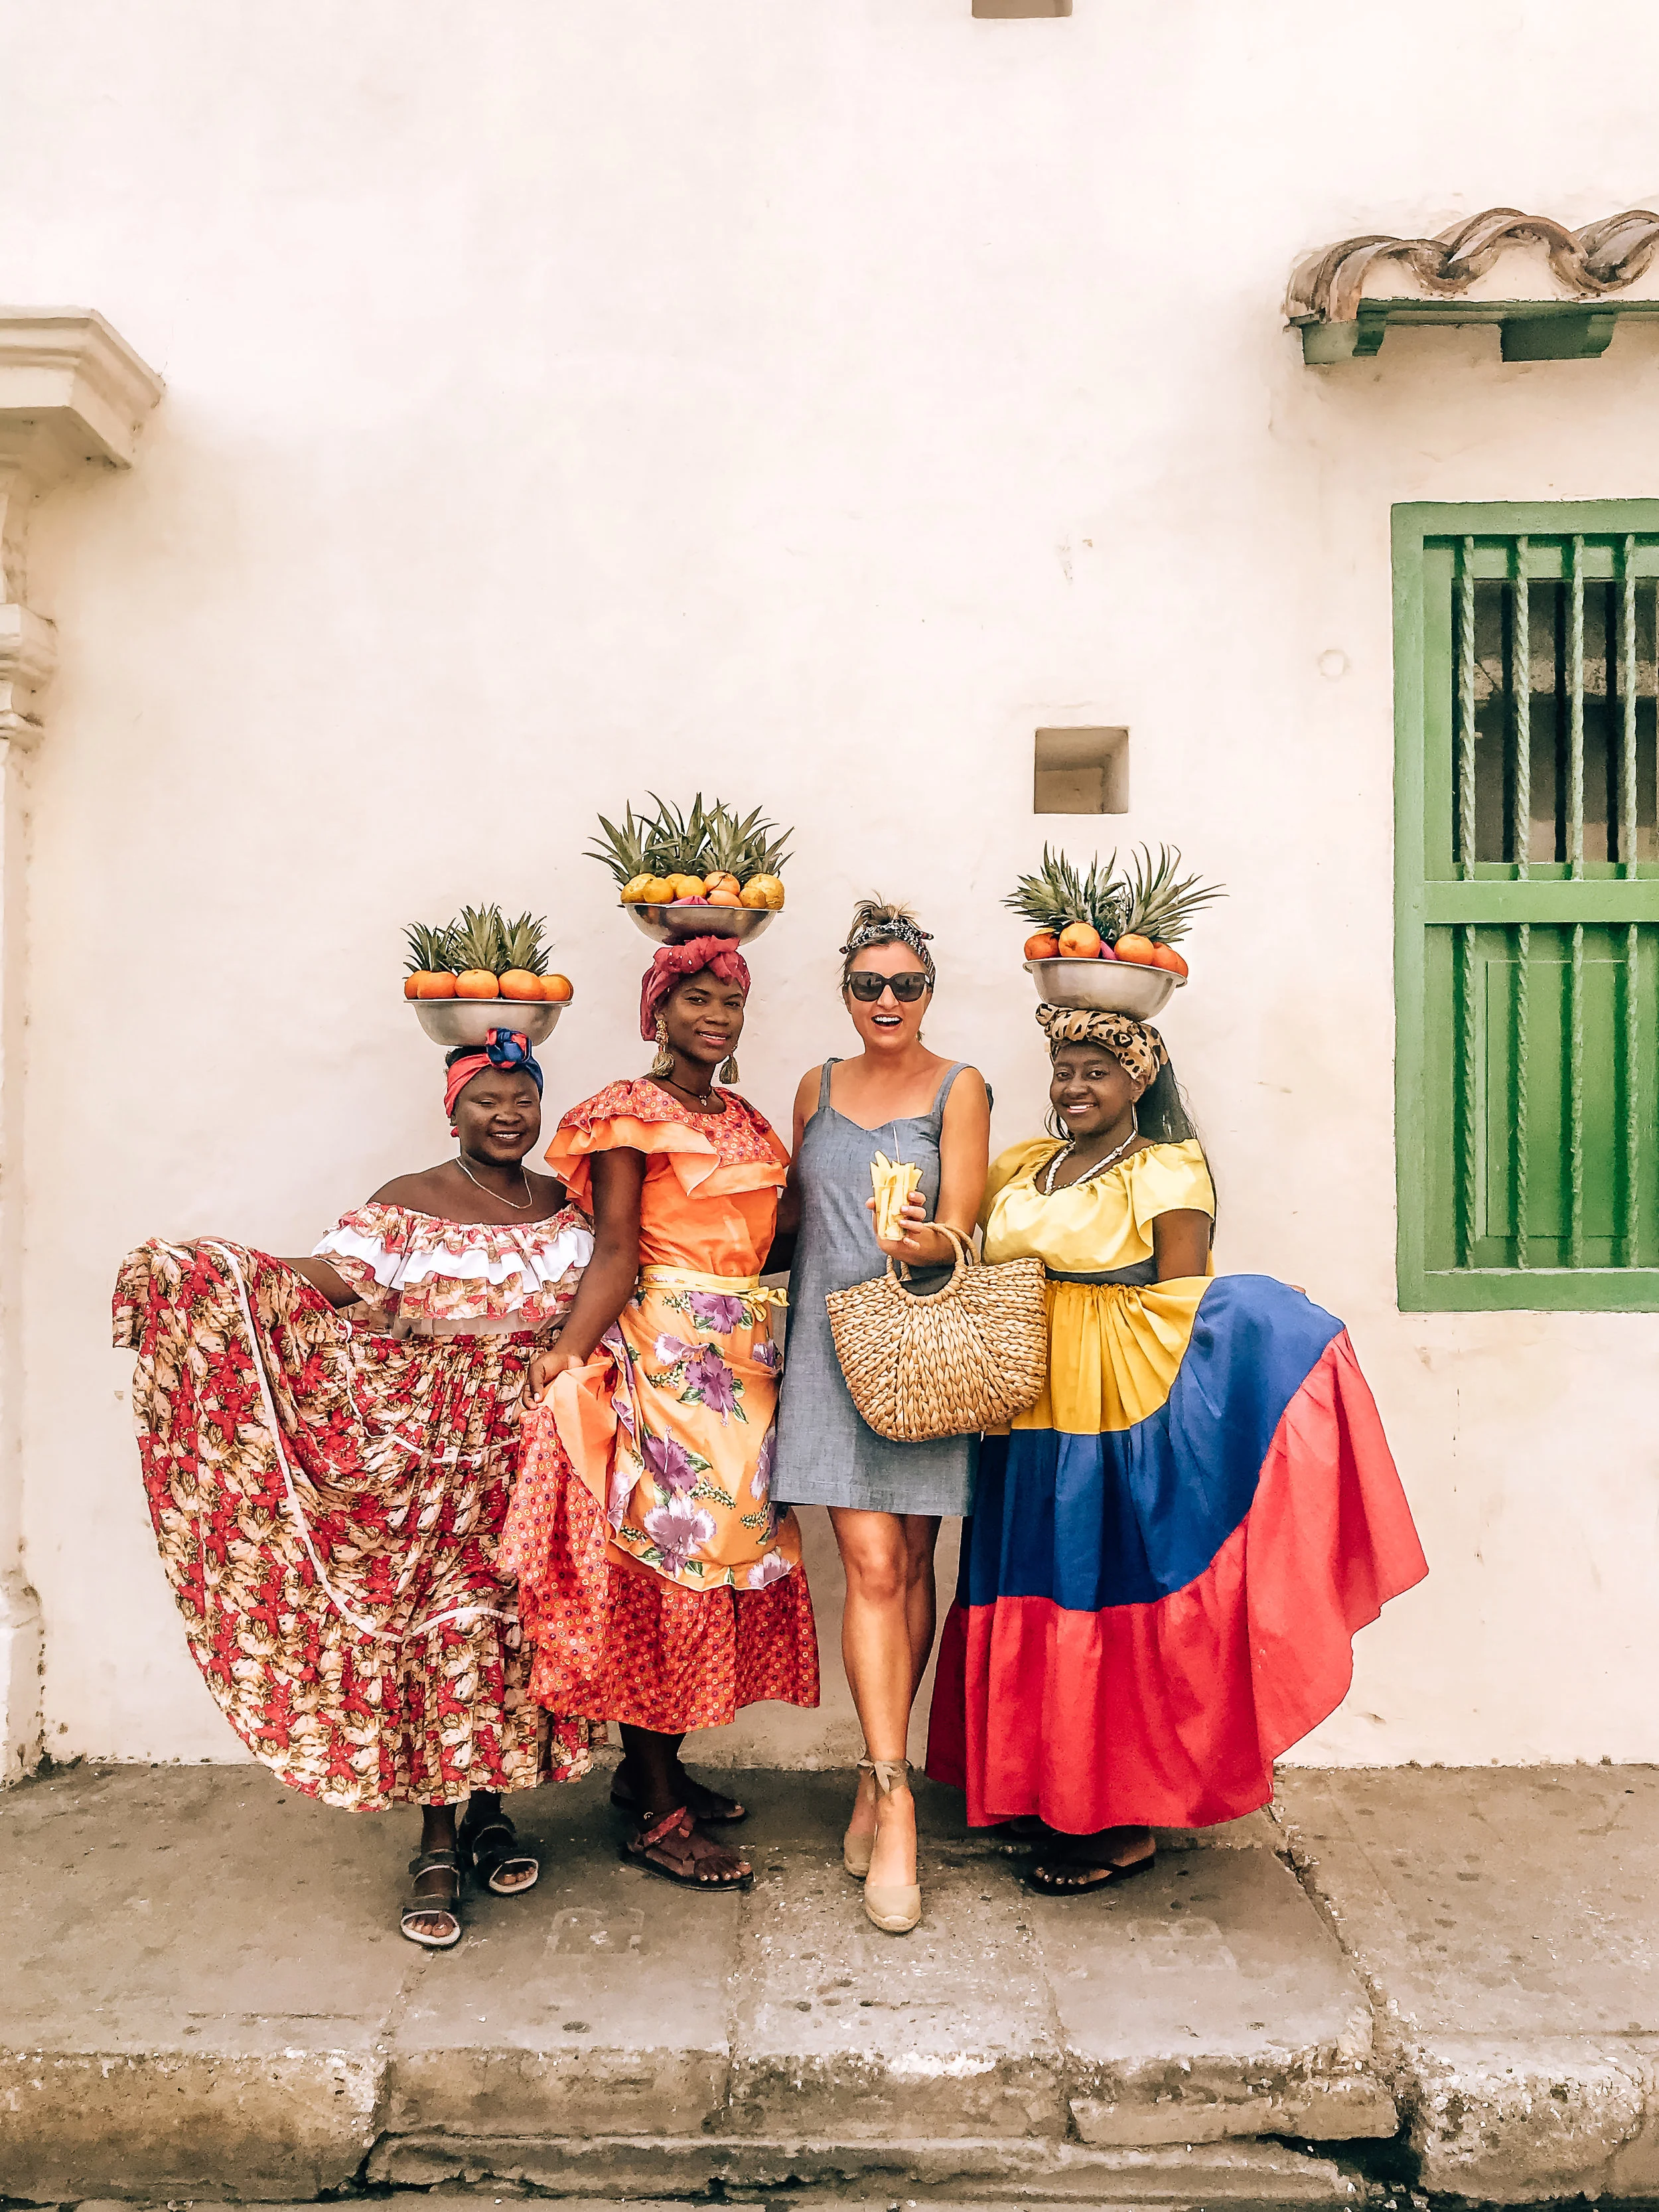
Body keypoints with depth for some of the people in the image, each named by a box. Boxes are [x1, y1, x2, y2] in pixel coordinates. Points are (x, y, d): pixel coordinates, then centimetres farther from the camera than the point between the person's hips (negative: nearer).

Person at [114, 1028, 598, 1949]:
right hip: (429, 1453, -3)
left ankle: (492, 1810, 24)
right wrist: (203, 1274, -26)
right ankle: (439, 1846, 9)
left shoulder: (569, 1206, 9)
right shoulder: (407, 1205, -3)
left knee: (513, 1618, 6)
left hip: (532, 1449, 3)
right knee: (436, 1624, -4)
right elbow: (321, 1283, -14)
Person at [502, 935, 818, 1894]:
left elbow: (770, 1242, 13)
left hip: (745, 1361, 8)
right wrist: (570, 1347, -25)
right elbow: (616, 1250, -13)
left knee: (726, 1549, 10)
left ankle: (654, 1765, 25)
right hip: (664, 1356, -7)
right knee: (664, 1553, -5)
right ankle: (659, 1816, 5)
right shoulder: (629, 1113, -5)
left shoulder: (747, 1123, 17)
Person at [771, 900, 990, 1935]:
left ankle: (878, 1775, 23)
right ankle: (895, 1800, -1)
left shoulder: (960, 1087, 1)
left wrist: (918, 1241, -28)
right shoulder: (819, 1087, 12)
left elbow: (960, 1230, -8)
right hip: (835, 1338, 1)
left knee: (912, 1560, 6)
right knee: (871, 1562, -6)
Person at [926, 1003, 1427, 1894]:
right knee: (1037, 1593, 11)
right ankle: (1048, 1794, 28)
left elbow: (1184, 1313, -9)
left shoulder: (1169, 1173, -5)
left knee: (1116, 1598, 0)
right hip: (1028, 1424, 6)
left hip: (1121, 1423, -6)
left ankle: (1127, 1824, 14)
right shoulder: (1020, 1169, 13)